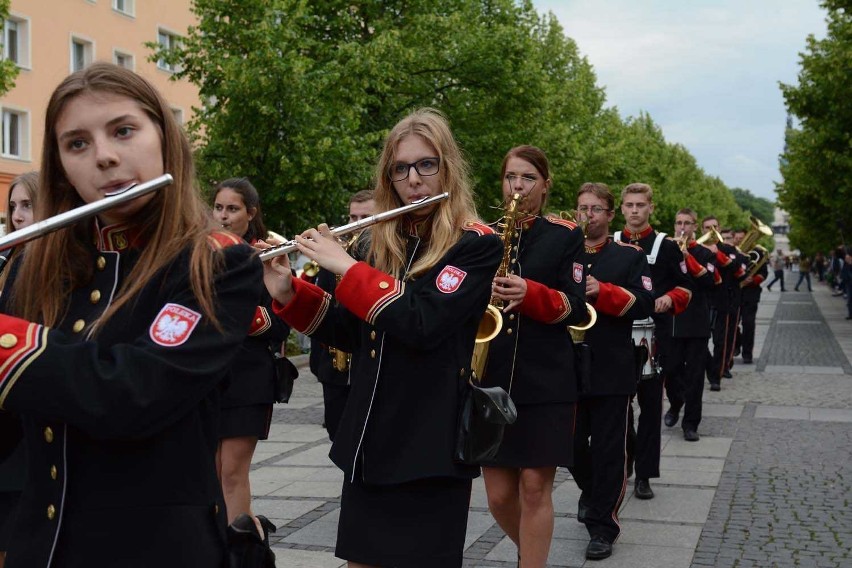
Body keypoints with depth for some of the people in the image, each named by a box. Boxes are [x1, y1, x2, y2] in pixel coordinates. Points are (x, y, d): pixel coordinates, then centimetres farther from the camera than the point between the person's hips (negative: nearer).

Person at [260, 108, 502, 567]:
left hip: (430, 445, -6)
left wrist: (345, 267, -19)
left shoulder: (477, 245, -9)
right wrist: (287, 292, -1)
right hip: (368, 440, 6)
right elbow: (351, 335, 12)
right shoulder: (378, 243, 9)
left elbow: (423, 323, -24)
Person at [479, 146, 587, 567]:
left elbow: (574, 307, -5)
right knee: (499, 495, 4)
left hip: (546, 379, -2)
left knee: (535, 486, -4)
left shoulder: (566, 236, 3)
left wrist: (530, 293, -22)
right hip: (491, 376, 3)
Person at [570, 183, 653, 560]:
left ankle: (602, 526, 11)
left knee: (608, 450, 1)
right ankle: (590, 492, 40)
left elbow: (645, 303, -8)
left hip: (612, 370, -3)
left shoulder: (630, 256, 2)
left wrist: (602, 291, -21)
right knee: (572, 443, 11)